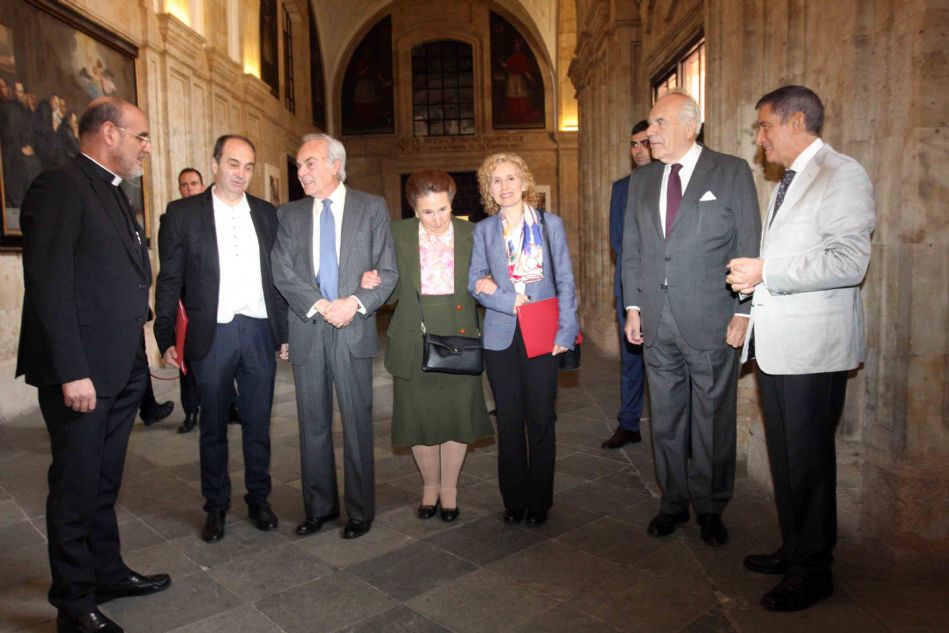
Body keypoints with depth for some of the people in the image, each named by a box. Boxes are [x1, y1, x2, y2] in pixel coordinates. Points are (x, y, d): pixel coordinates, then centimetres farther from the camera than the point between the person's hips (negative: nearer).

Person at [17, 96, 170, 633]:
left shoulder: (115, 196, 16)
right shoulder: (60, 188, -11)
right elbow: (49, 286, -18)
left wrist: (144, 348, 13)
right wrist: (71, 373, -20)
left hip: (123, 371, 8)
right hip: (82, 375, -8)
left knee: (105, 481, 19)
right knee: (76, 488, 5)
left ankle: (108, 573, 35)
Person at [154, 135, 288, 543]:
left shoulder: (266, 214, 8)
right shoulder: (182, 214, 1)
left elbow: (277, 277, 10)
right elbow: (170, 281, 0)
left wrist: (284, 330, 6)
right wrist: (166, 338, -6)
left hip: (260, 331, 2)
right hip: (211, 335, -2)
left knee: (258, 424, 11)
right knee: (213, 427, 10)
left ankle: (258, 499, 27)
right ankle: (216, 507, 25)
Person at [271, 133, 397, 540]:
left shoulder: (372, 208, 4)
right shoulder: (290, 214, 10)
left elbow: (388, 271, -1)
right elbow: (282, 272, 1)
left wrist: (356, 302, -15)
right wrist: (320, 306, -12)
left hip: (354, 331, -2)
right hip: (306, 332, 3)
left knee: (357, 423, 4)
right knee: (313, 425, 11)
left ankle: (360, 511, 19)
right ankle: (319, 507, 26)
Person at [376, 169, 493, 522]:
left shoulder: (470, 234, 2)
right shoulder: (399, 235, 0)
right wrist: (372, 282, -17)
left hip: (459, 338, 0)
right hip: (414, 341, 0)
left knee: (458, 413, 6)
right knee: (419, 416, 9)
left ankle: (449, 488, 26)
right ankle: (430, 485, 31)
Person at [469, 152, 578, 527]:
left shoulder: (551, 225, 6)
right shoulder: (483, 230, 8)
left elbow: (565, 282, 3)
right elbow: (475, 282, 3)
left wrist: (565, 331, -6)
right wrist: (512, 302, -13)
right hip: (501, 336, 1)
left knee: (541, 420, 2)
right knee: (509, 421, 6)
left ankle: (539, 502, 17)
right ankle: (514, 500, 20)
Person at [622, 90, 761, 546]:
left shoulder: (732, 172, -1)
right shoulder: (641, 180, 11)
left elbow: (749, 247, -4)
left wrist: (742, 313, -9)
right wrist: (633, 307, 7)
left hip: (712, 322, -4)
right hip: (657, 322, 4)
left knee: (713, 421, 7)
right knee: (665, 419, 12)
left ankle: (710, 509, 25)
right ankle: (673, 502, 29)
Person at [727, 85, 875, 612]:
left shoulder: (842, 175, -10)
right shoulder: (786, 183, 19)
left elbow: (850, 261, -21)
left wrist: (767, 272, -20)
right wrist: (753, 275, 11)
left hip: (813, 347, -9)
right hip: (774, 344, 9)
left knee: (808, 459, 2)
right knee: (784, 454, 17)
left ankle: (813, 570, 18)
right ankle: (794, 548, 32)